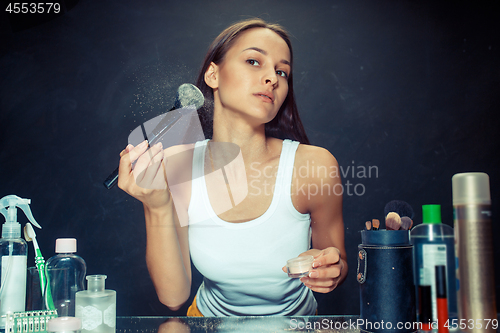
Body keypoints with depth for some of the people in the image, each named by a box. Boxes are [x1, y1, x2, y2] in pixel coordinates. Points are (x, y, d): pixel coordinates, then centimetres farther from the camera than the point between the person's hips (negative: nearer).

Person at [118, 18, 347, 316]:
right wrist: (157, 209, -26)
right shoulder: (174, 167, -13)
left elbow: (339, 267, -2)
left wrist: (331, 270, -23)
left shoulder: (314, 164, -18)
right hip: (211, 317, -1)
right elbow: (173, 297, -13)